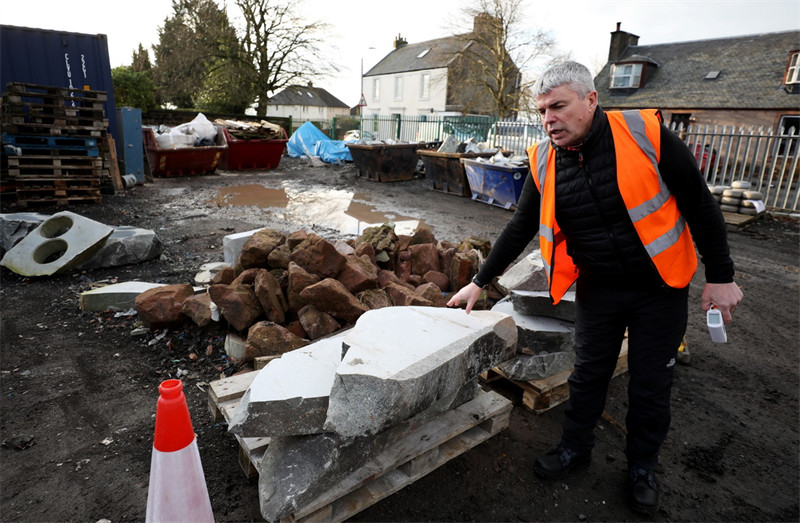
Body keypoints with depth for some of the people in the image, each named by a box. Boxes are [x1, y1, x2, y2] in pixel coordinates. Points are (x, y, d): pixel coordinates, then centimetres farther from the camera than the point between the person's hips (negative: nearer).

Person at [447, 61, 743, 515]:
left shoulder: (645, 133, -18)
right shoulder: (544, 162, -7)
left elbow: (699, 202, -10)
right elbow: (521, 228, 0)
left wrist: (721, 276, -7)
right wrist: (480, 282, 1)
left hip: (660, 284, -2)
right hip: (597, 288, 2)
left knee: (651, 383, 11)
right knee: (589, 374, 14)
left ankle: (643, 467, 35)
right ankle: (576, 447, 37)